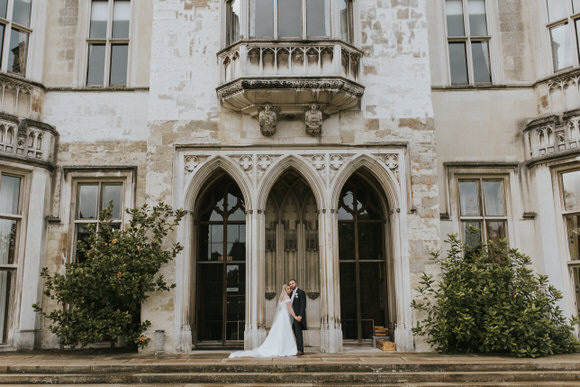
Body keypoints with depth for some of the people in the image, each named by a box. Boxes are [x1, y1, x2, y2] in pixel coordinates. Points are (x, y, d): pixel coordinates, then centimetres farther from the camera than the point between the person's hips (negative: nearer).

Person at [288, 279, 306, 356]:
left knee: (298, 333, -13)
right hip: (292, 316, 8)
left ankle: (300, 350, -15)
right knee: (296, 334, 5)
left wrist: (300, 315, -23)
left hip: (298, 316, -8)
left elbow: (303, 305, -14)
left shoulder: (301, 292, -5)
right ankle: (301, 350, 7)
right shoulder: (292, 294, 19)